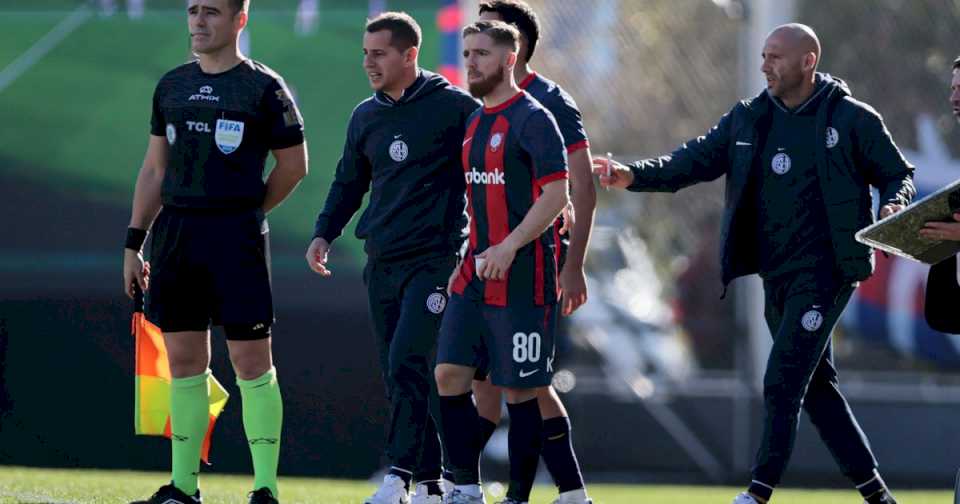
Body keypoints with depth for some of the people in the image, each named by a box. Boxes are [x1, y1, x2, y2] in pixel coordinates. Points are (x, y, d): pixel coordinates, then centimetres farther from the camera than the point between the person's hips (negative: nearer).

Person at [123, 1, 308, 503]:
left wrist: (244, 213, 5)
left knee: (251, 359, -4)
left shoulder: (264, 88, -3)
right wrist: (134, 242, 13)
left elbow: (293, 164, 2)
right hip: (175, 233, 5)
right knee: (184, 360, 8)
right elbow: (154, 169, 17)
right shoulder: (172, 85, 13)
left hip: (236, 235, -5)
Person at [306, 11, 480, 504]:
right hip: (381, 261, 7)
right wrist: (324, 233, 9)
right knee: (398, 375, 5)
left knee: (406, 362, -19)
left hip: (433, 259, -7)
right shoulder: (365, 116, 13)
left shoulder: (454, 107, -6)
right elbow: (349, 183, 23)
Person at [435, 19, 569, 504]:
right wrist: (467, 260, 18)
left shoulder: (532, 119, -10)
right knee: (449, 373, 0)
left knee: (520, 389, -2)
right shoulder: (474, 123, 15)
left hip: (521, 278, -8)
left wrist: (509, 246, -24)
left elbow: (555, 195, -16)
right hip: (475, 276, 8)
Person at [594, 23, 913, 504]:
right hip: (775, 275, 7)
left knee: (782, 383, -13)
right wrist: (634, 175, -10)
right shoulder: (748, 119, 9)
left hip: (824, 271, -7)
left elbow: (898, 175, 3)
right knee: (816, 385, 12)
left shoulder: (852, 120, -4)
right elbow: (697, 159, 5)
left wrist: (893, 207, -20)